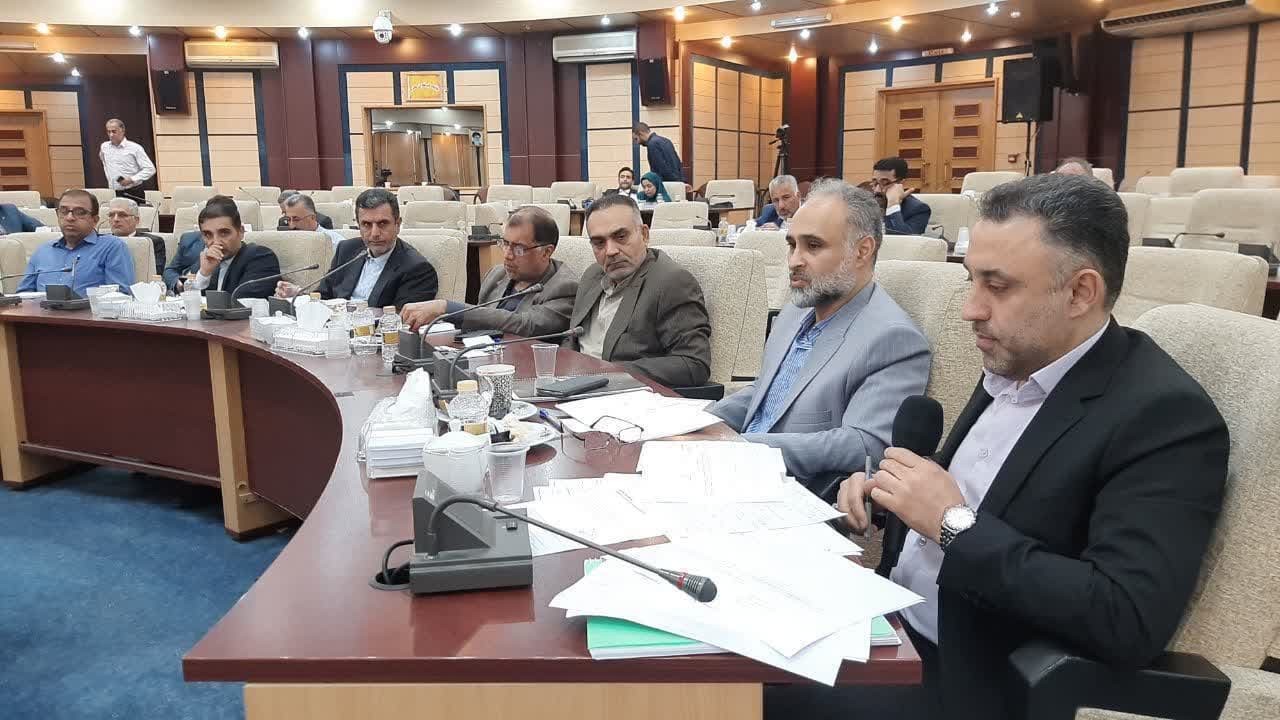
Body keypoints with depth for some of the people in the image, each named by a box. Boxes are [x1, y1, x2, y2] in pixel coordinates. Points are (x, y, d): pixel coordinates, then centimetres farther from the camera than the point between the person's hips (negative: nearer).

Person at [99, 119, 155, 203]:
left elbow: (150, 169, -9)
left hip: (133, 193, -4)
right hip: (114, 194, 4)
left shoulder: (135, 148, -4)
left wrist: (132, 179, -17)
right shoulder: (104, 147, 12)